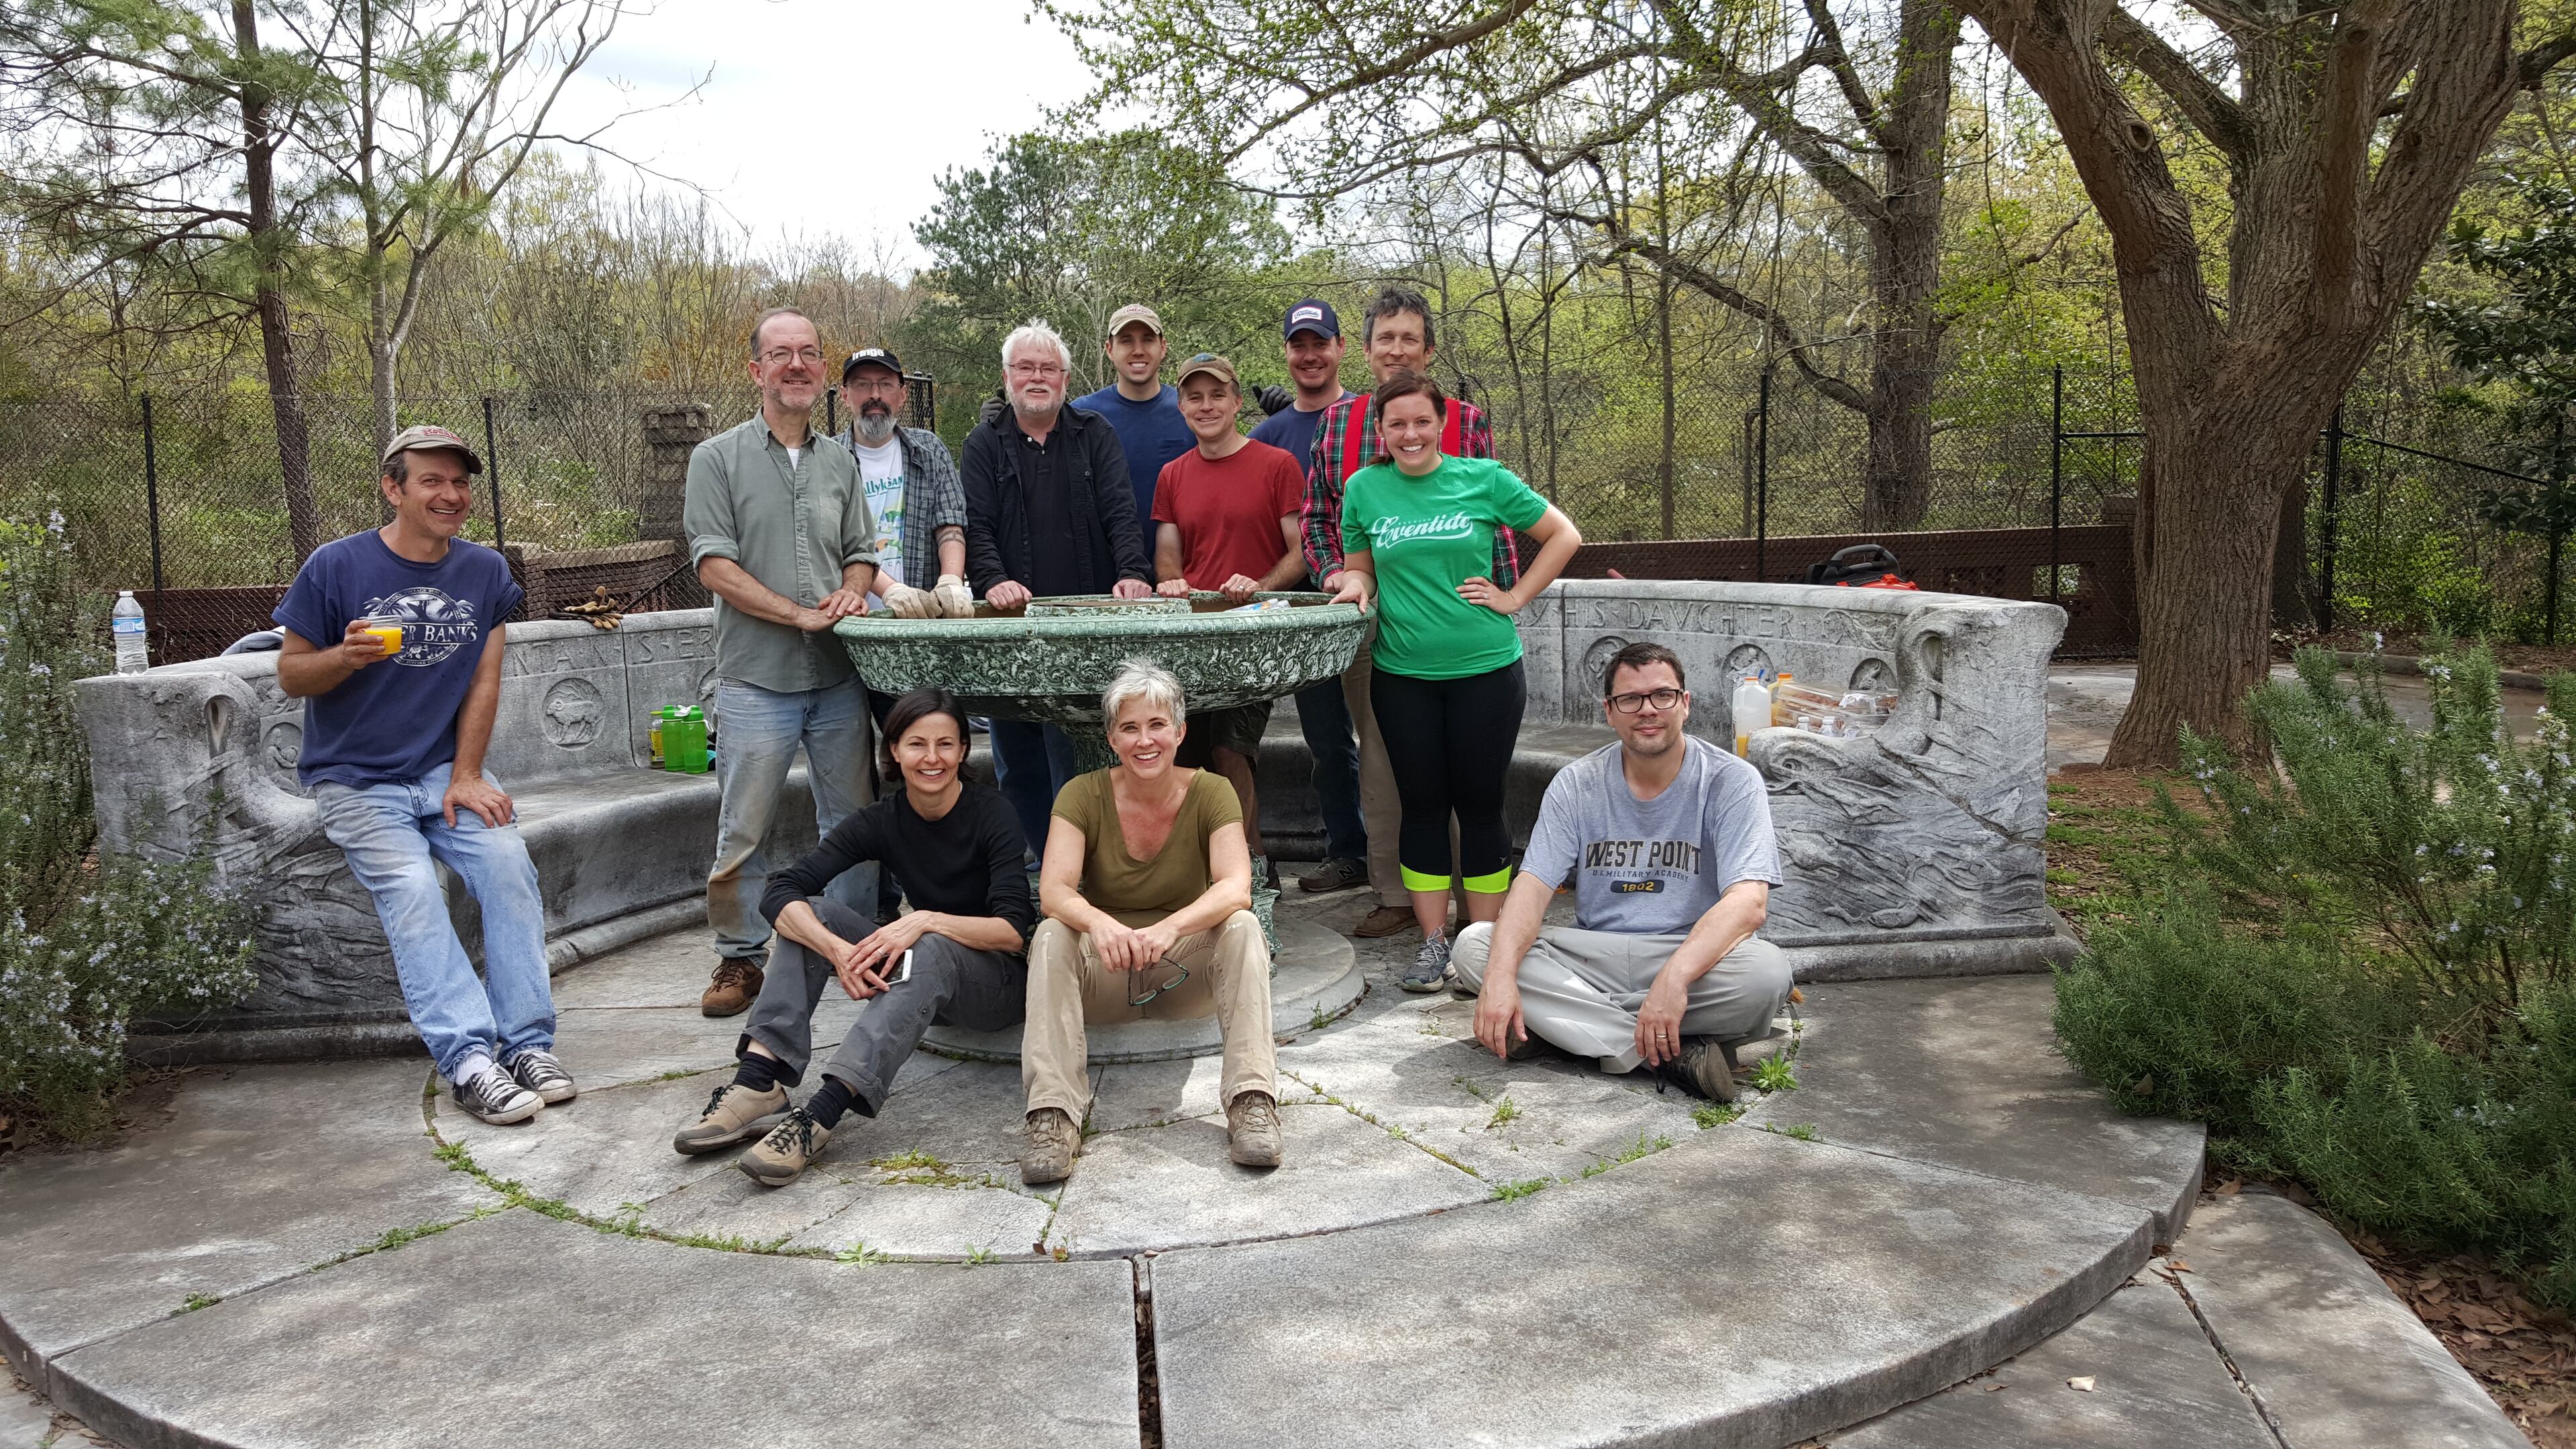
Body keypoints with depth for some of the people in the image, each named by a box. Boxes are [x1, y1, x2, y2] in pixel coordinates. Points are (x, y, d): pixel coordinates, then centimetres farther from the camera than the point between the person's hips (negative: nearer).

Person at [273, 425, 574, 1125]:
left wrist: (465, 776, -5)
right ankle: (468, 1060, -31)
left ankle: (528, 1044, -21)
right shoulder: (336, 567, -5)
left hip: (445, 771, 3)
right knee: (412, 889, -25)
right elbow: (291, 674, 0)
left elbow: (484, 683, 4)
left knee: (509, 863, -23)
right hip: (355, 781, -2)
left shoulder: (484, 571, 5)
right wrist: (347, 655, -22)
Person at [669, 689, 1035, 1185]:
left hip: (997, 981, -4)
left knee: (930, 951, -37)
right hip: (919, 978, 5)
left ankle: (821, 1114, -48)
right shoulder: (883, 821, -5)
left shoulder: (990, 812, -15)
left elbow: (1014, 931, -22)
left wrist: (928, 921, -37)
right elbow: (780, 893, -16)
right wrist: (837, 950, -35)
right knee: (812, 915, -16)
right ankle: (758, 1082, -30)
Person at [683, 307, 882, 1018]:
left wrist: (853, 591, -5)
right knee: (743, 830, 1)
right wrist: (800, 614, -15)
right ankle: (740, 958, 15)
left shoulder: (840, 462, 13)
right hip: (758, 678, -4)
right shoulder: (719, 458, 0)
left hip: (839, 676, 4)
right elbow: (714, 562, -8)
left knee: (854, 820, 9)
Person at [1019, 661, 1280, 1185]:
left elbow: (1236, 887, -24)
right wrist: (1098, 923, -45)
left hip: (1188, 967, 0)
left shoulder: (1211, 793, -8)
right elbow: (1054, 890, -21)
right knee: (1052, 934, -29)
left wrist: (1169, 928, -43)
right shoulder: (1084, 796, -8)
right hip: (1104, 973, 0)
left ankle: (1252, 1101, -34)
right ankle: (1054, 1115, -36)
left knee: (1242, 926, -29)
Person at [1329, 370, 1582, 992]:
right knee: (1422, 803, 6)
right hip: (1402, 672, 2)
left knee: (1480, 802, 3)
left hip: (1486, 668, -1)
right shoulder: (1364, 489, 3)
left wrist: (1515, 597, -1)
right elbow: (1359, 568, 14)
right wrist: (1354, 585, -8)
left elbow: (1564, 534, 6)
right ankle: (1433, 940, 16)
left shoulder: (1483, 479, -1)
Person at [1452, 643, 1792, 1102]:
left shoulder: (1731, 782, -7)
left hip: (1694, 956, -3)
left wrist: (1674, 977, -38)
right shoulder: (1577, 784, 2)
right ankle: (1673, 1054, -27)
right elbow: (1533, 886, -7)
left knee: (1767, 970, -34)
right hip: (1591, 956, 3)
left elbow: (1747, 903, -21)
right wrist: (1500, 977, -28)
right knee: (1473, 946, -21)